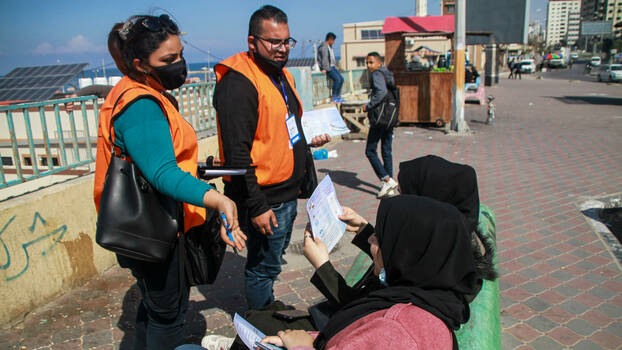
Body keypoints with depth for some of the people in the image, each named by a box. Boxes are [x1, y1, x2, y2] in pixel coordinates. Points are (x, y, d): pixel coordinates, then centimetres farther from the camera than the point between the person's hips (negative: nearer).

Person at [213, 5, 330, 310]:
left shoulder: (281, 74, 12)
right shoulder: (238, 83, -19)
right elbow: (237, 153, -23)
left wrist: (308, 140, 10)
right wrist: (256, 207, -22)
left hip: (287, 192, 10)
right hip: (264, 199, -10)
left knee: (274, 258, 23)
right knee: (263, 267, 6)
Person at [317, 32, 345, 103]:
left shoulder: (329, 47, 19)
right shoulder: (324, 47, -13)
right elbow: (324, 58, -23)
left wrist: (335, 66, 18)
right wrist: (324, 69, -30)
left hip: (332, 66, 10)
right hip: (327, 67, -10)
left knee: (341, 79, -1)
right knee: (337, 79, -22)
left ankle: (338, 96, 4)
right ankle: (334, 97, -15)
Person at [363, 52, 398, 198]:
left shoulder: (377, 74, -9)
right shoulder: (388, 75, 17)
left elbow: (382, 91, -26)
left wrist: (369, 106, -18)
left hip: (379, 117, -9)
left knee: (370, 151, -1)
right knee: (387, 150, 12)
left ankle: (387, 180, -10)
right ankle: (390, 186, 14)